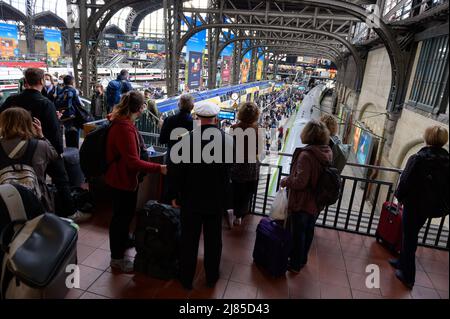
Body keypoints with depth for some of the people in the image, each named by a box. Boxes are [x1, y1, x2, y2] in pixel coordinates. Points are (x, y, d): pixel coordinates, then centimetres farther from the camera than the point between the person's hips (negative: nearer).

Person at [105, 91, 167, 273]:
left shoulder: (122, 121, 4)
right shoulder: (124, 128, -30)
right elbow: (133, 162, -33)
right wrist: (159, 168, -32)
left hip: (124, 177, 10)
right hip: (122, 179, -10)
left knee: (126, 214, 27)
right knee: (121, 217, 6)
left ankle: (123, 241, 50)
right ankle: (117, 258, 25)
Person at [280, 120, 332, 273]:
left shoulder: (306, 154, -26)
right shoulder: (328, 152, -2)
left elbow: (300, 182, -28)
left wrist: (286, 181, -11)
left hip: (302, 202, -7)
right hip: (317, 202, 7)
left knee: (298, 234, 10)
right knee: (308, 231, 23)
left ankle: (295, 264, 27)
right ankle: (302, 259, 42)